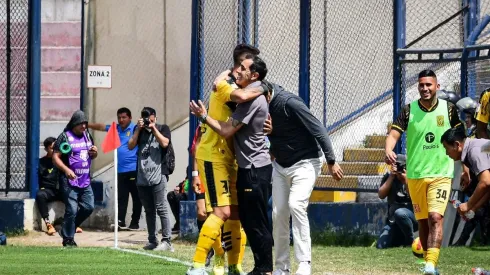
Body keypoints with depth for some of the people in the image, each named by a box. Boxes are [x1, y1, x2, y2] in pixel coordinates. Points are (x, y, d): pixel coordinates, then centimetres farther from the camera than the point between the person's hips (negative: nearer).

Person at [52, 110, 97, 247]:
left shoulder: (87, 135, 13)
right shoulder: (65, 137, -7)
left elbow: (92, 156, 25)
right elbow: (55, 157, -11)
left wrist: (94, 152, 0)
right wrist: (66, 169, -25)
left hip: (85, 180, 7)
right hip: (70, 181, -7)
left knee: (88, 207, 6)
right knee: (71, 210, -8)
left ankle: (67, 229, 24)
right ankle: (68, 239, 3)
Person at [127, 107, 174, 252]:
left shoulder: (163, 128, 6)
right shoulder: (139, 131, 15)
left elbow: (164, 143, -11)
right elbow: (130, 146, 4)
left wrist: (153, 128, -7)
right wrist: (139, 129, -1)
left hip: (158, 176, -5)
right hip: (142, 177, 5)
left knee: (161, 209, -11)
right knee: (149, 211, 9)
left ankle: (166, 241, -13)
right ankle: (152, 241, 15)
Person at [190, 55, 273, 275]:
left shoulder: (252, 99, -17)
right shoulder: (255, 97, 15)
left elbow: (226, 130, -17)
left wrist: (204, 116, -6)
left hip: (255, 168, -10)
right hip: (249, 167, 10)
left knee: (257, 222, -7)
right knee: (247, 219, 13)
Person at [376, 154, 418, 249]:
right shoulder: (388, 178, 5)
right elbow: (381, 195, -9)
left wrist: (405, 181, -21)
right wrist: (391, 177, -14)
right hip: (393, 222, 4)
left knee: (399, 213, -39)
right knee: (381, 245, -12)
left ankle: (411, 241, -15)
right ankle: (402, 240, 19)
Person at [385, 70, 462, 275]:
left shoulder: (449, 109, 1)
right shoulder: (409, 110, -1)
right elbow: (394, 134, -10)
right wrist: (388, 150, -31)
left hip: (441, 173, -2)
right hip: (415, 175, 2)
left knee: (435, 217, -17)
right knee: (422, 221, 9)